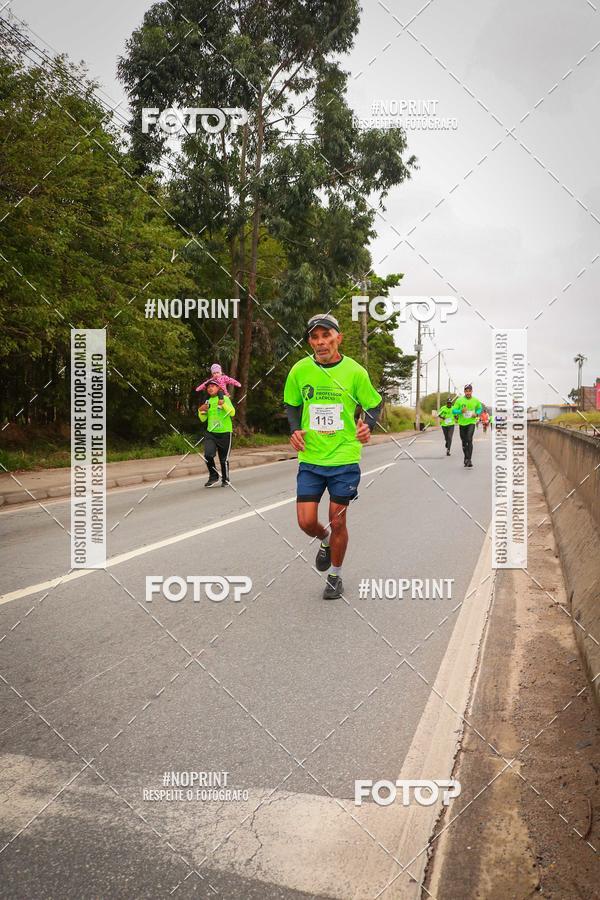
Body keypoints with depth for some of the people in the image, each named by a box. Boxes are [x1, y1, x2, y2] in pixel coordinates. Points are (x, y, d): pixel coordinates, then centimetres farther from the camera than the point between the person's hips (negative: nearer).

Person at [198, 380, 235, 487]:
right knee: (208, 455, -15)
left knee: (224, 459, 4)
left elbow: (232, 413, -16)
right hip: (211, 433, 3)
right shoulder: (207, 401, 10)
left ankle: (225, 480, 23)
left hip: (225, 433, -3)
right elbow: (203, 419, 15)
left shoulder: (225, 399, -3)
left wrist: (224, 404, -29)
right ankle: (213, 477, 3)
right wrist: (201, 411, -4)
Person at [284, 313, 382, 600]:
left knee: (337, 522, 6)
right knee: (306, 522, -1)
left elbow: (374, 404, 7)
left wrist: (368, 426, -13)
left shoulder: (355, 371, -7)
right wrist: (294, 430, -4)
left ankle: (335, 576, 29)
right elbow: (292, 405, 14)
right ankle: (326, 541, 37)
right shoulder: (300, 370, -3)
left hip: (344, 458, -2)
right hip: (310, 458, 2)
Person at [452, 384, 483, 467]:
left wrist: (477, 414, -2)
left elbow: (480, 408, 18)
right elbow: (454, 410, -4)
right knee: (464, 442, 13)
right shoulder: (459, 400, -5)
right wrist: (461, 411, -23)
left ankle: (469, 460, -19)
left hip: (471, 423, -1)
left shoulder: (475, 400, -1)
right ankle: (466, 458, 33)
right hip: (462, 423, 2)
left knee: (469, 440, -20)